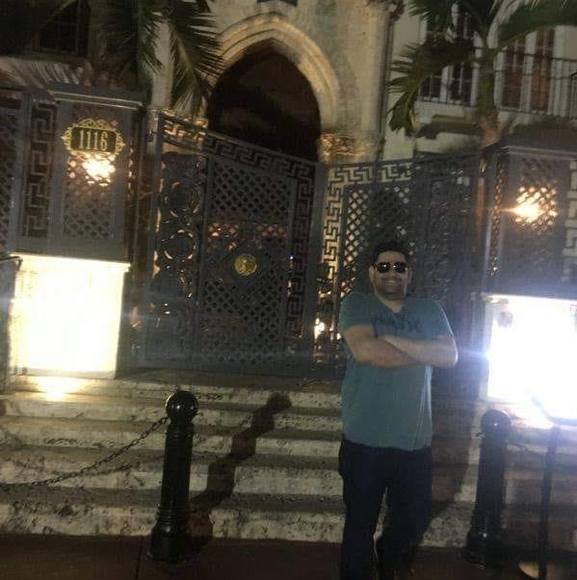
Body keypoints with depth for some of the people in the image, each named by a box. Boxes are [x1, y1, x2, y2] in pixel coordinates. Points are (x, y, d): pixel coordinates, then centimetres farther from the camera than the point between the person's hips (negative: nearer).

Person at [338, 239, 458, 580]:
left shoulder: (429, 311, 7)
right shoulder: (357, 305, -4)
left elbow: (450, 355, -7)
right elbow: (364, 350, -21)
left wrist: (394, 340, -16)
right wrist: (422, 354, -9)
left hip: (415, 443, 4)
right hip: (365, 442, -3)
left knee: (415, 521, 22)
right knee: (360, 525, 11)